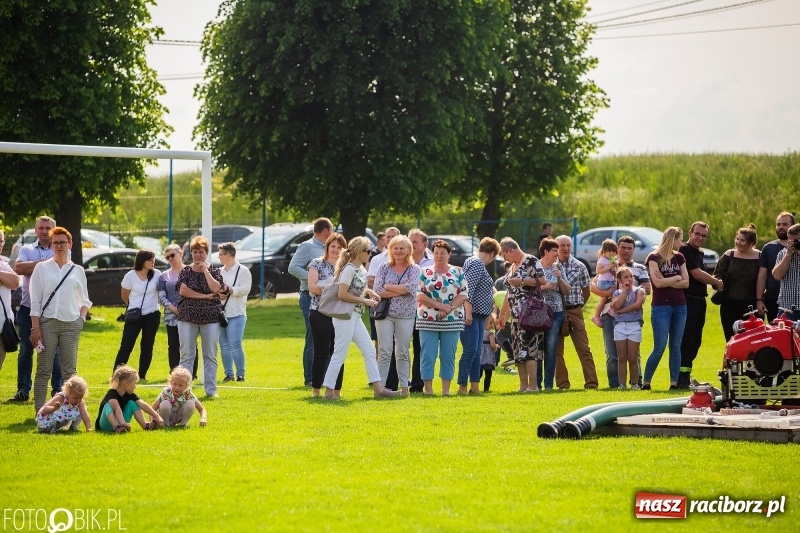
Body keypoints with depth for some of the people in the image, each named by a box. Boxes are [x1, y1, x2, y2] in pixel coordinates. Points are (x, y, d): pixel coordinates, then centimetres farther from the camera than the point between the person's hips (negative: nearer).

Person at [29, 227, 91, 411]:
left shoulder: (77, 270, 12)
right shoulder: (41, 268, 6)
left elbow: (84, 300, 18)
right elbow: (35, 301, 1)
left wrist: (82, 318, 0)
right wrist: (35, 327, -6)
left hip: (71, 324, 2)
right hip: (47, 322, -2)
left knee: (69, 370, 1)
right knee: (43, 370, -3)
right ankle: (40, 410, -3)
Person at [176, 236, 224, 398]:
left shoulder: (214, 271, 6)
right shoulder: (185, 271, 6)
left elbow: (216, 289, -11)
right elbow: (183, 290, -10)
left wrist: (205, 270, -8)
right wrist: (205, 296, -11)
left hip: (210, 318, 0)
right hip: (188, 318, 0)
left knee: (210, 355, 2)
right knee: (187, 355, 0)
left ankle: (211, 390, 7)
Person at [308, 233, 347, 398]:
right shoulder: (317, 264, 2)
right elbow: (312, 287, -8)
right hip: (320, 314, -3)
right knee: (321, 351, -3)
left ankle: (336, 389, 9)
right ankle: (316, 389, 2)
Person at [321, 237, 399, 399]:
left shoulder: (361, 269, 11)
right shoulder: (349, 269, -16)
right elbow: (342, 294, -22)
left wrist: (370, 292, 8)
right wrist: (364, 301, -17)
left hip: (355, 317, 10)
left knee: (369, 350, 9)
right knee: (339, 355, -6)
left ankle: (377, 388, 12)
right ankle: (329, 391, -1)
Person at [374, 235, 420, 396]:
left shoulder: (414, 269, 3)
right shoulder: (384, 268, 4)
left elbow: (411, 288, -15)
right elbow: (377, 291, -6)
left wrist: (388, 287, -9)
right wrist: (400, 291, -12)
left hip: (406, 315, 0)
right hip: (385, 314, 0)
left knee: (402, 353, 6)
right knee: (384, 352, -3)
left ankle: (404, 387, 10)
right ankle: (380, 386, -2)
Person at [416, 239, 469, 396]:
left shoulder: (458, 273, 9)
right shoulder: (424, 272, 5)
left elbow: (463, 295, 2)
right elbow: (420, 296, -4)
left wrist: (449, 308, -15)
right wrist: (441, 306, -15)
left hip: (452, 322, 1)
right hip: (428, 322, -1)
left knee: (448, 356, 3)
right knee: (428, 356, -3)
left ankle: (446, 389, 8)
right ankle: (427, 388, 3)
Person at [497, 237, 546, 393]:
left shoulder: (531, 261, -5)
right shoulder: (512, 267, 21)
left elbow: (542, 281, -15)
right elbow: (509, 292, 27)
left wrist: (521, 281, -16)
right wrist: (502, 314, 29)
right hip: (516, 315, 9)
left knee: (528, 348, -14)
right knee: (518, 351, 6)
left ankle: (533, 385, -15)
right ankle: (523, 385, 9)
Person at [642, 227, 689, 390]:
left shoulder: (679, 258, 12)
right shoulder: (654, 258, -3)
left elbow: (686, 283, 4)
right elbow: (658, 283, -14)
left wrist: (667, 282, -8)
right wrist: (676, 278, -1)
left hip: (679, 306, 5)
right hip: (661, 307, -5)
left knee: (676, 346, 4)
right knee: (659, 348, -8)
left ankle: (674, 383, 6)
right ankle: (645, 382, 2)